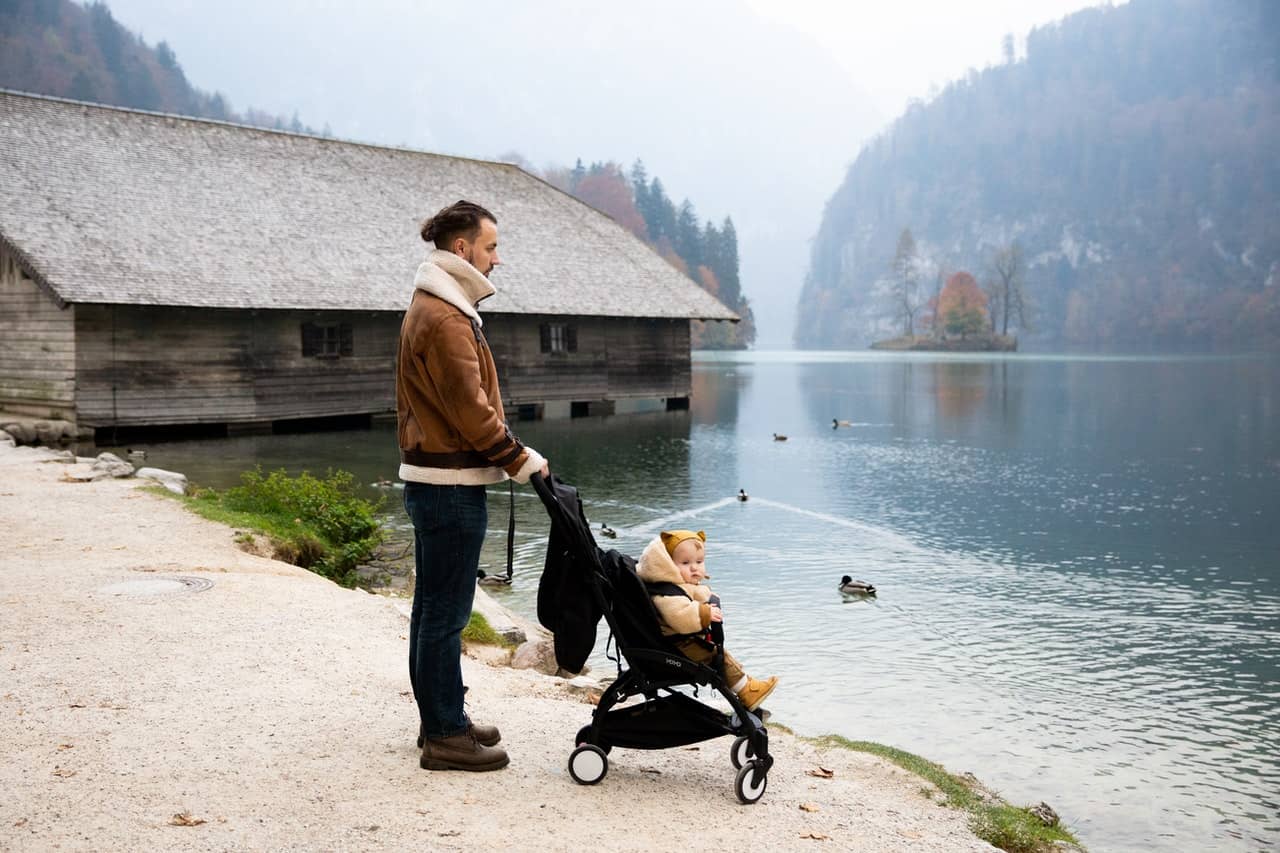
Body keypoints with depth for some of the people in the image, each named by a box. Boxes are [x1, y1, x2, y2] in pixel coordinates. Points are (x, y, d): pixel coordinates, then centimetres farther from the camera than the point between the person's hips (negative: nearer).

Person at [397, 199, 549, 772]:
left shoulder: (432, 308, 17)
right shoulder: (445, 318, -16)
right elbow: (470, 408, -20)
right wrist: (520, 460, -12)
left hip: (430, 477, 11)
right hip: (451, 484, -11)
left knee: (434, 607, 16)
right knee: (446, 612, -4)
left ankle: (442, 719, 26)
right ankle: (445, 736, 4)